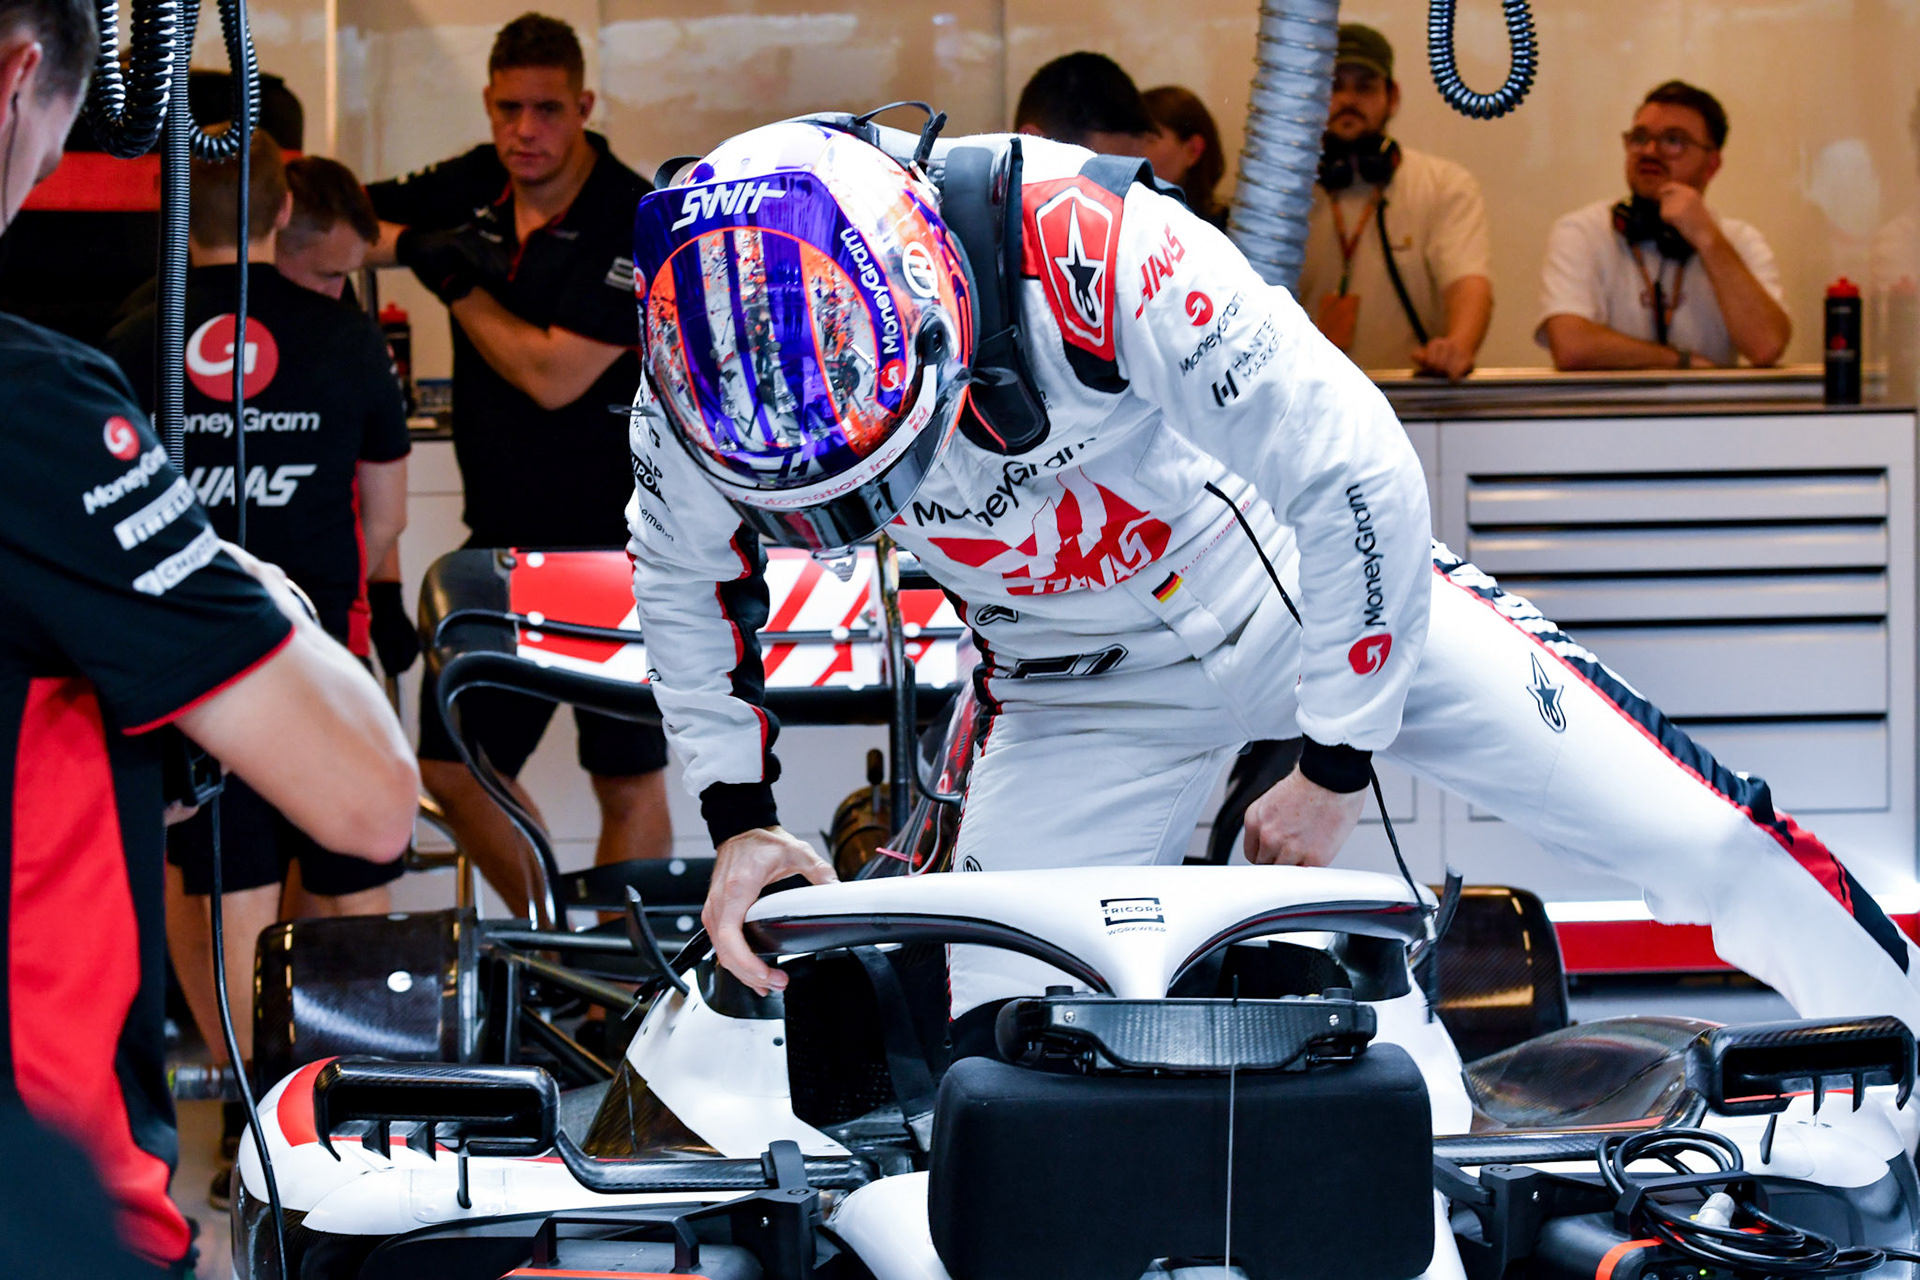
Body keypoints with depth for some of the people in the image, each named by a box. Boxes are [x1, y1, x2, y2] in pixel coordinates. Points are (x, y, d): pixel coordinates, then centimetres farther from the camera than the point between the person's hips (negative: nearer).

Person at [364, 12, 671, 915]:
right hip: (504, 534, 6)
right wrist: (415, 244, -10)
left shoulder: (636, 225, -16)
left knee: (629, 780, 1)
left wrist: (458, 285, -11)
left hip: (620, 540, -6)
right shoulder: (473, 189, 3)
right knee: (452, 767, 9)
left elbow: (553, 376, -21)